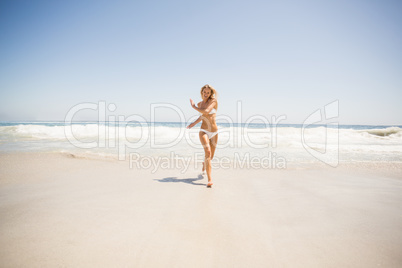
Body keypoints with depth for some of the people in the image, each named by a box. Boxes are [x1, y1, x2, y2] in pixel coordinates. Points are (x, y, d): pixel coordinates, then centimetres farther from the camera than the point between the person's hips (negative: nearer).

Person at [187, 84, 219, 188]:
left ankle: (204, 163, 51)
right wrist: (194, 123, 20)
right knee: (208, 153, -23)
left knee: (211, 157, 13)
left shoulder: (213, 101, -4)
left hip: (214, 132, 0)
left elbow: (206, 112, -20)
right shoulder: (200, 104, 8)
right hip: (204, 132, 0)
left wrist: (194, 106, -8)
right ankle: (209, 179, -24)